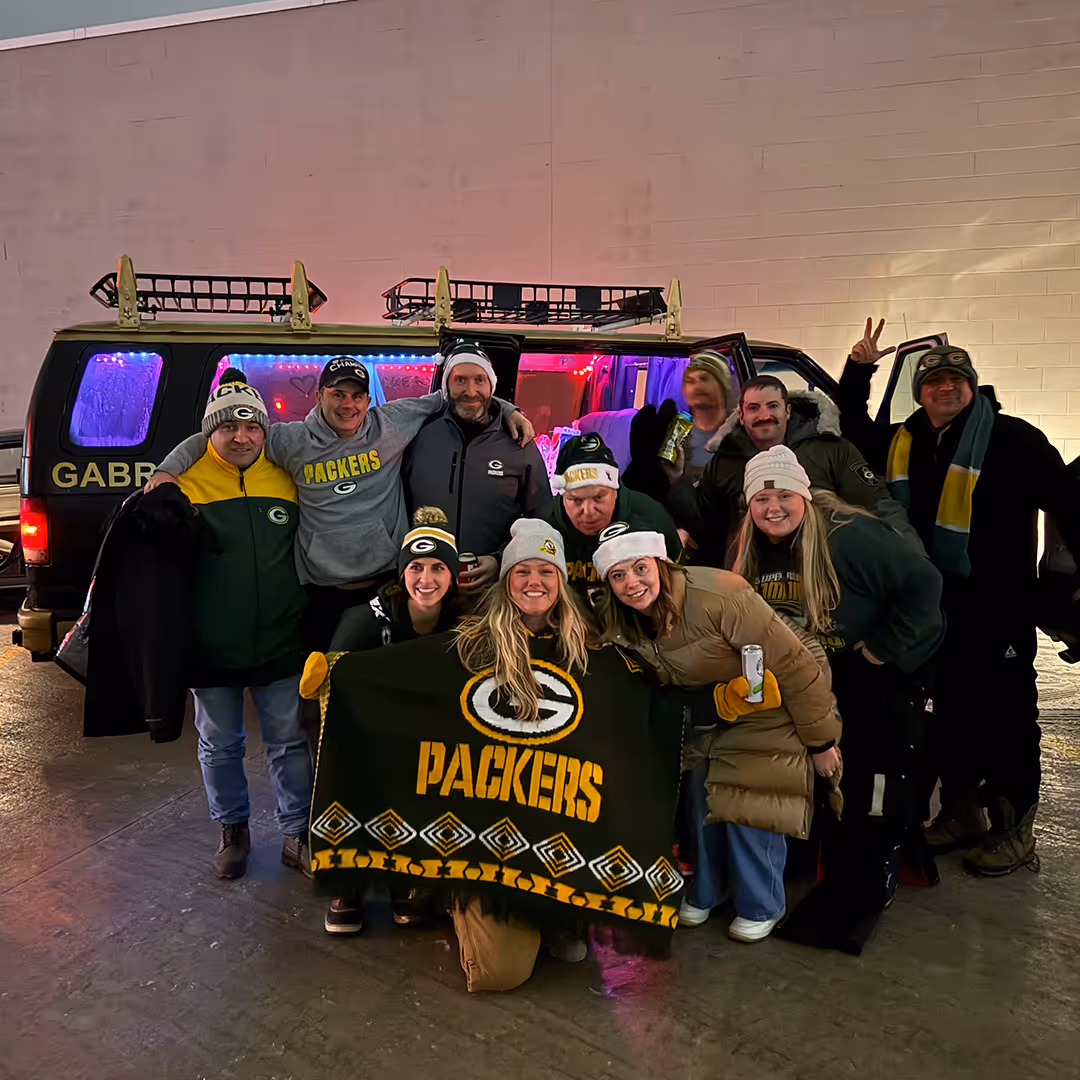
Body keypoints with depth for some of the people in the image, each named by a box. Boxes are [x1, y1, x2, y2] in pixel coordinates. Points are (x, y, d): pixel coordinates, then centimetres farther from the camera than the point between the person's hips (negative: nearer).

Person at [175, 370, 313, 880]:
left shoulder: (287, 478, 2)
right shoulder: (185, 483, -6)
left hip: (280, 644, 1)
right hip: (211, 646, -1)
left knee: (289, 742, 10)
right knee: (219, 745, 15)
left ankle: (296, 833, 26)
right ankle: (232, 830, 36)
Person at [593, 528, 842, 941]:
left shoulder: (718, 597, -37)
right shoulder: (617, 622, -15)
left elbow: (793, 666, -28)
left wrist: (820, 741, -19)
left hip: (765, 710, -6)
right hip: (704, 712, 6)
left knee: (749, 806, -5)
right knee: (701, 797, 11)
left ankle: (760, 907, 21)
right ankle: (704, 892, 36)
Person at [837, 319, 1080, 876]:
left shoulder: (1011, 437, -6)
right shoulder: (903, 443, 11)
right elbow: (854, 428, 26)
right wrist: (857, 370, 14)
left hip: (998, 606, -6)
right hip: (934, 604, 6)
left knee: (1007, 714, 3)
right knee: (951, 709, 16)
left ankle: (1014, 828, 16)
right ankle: (962, 811, 31)